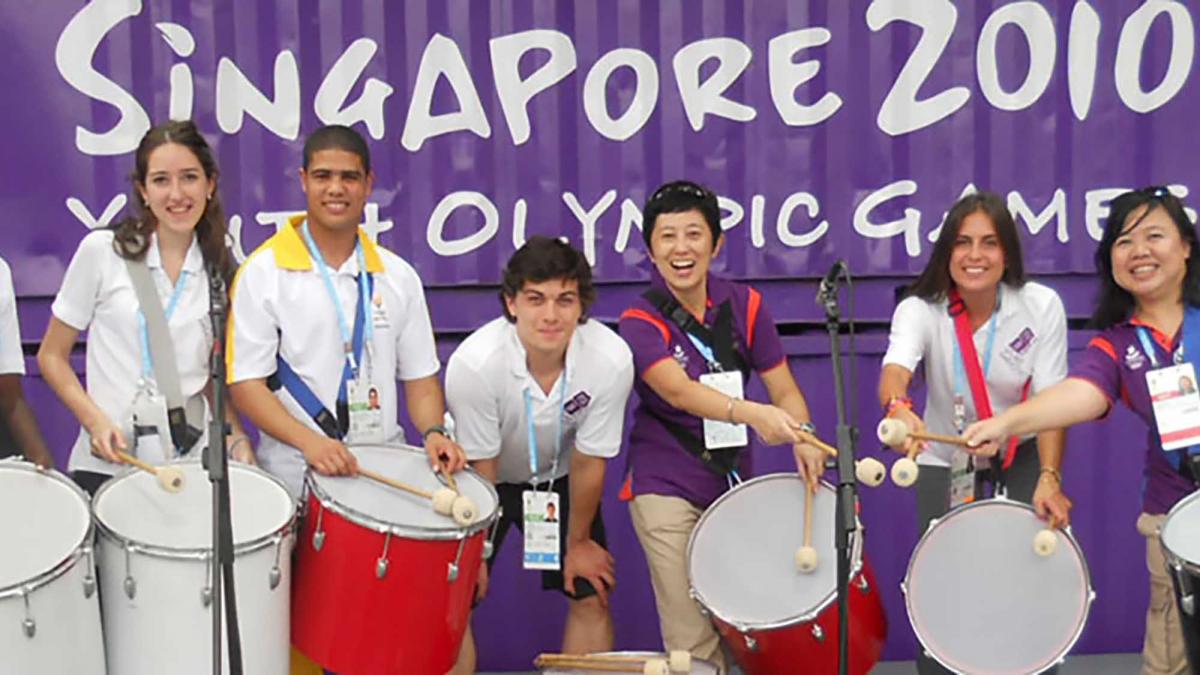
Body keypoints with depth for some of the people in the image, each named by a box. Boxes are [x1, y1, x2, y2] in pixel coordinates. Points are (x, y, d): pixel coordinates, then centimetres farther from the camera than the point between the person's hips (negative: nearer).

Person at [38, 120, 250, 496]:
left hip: (192, 463, 2)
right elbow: (52, 356, 4)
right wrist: (95, 420, -11)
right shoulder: (102, 251, -1)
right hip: (105, 464, -2)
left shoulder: (220, 269, 9)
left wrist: (236, 437, 0)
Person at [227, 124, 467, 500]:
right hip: (295, 475, -3)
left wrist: (433, 433, -5)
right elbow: (245, 382, -5)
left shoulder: (398, 277, 11)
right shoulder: (263, 273, -1)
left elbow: (420, 375, 14)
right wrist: (308, 441, -19)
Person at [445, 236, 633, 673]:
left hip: (558, 477, 2)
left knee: (592, 597, -1)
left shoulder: (611, 359, -32)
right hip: (488, 480, -1)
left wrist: (578, 542, -4)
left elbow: (587, 462, -17)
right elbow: (481, 467, -20)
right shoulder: (473, 363, -36)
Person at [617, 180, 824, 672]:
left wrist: (801, 435, -23)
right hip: (666, 487, -4)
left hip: (733, 480, 4)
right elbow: (678, 391, -29)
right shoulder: (640, 322, -12)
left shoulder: (743, 304, 1)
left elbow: (784, 388, -2)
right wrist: (752, 413, -44)